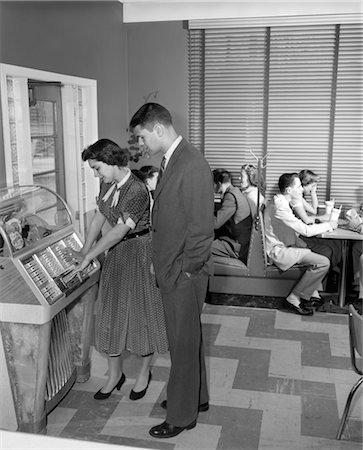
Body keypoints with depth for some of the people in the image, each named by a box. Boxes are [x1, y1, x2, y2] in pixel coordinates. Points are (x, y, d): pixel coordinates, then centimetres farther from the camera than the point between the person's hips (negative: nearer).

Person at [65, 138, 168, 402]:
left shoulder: (137, 190, -24)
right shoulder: (108, 185, 1)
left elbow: (119, 231, -25)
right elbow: (99, 218, 6)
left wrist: (89, 256, -20)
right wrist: (85, 251, -1)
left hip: (138, 254, -8)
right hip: (115, 254, 8)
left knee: (142, 311, 6)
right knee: (112, 313, 11)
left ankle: (145, 373, 27)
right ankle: (115, 375, 27)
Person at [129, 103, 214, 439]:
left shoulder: (193, 165, -21)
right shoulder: (170, 161, 9)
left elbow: (201, 227, -22)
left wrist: (185, 270, -16)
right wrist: (160, 262, 13)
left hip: (184, 273, -9)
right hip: (170, 269, 9)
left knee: (184, 341, 7)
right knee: (187, 336, 22)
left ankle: (183, 415, 25)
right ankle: (196, 397, 41)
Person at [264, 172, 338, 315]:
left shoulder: (281, 201, 7)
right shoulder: (280, 207, -26)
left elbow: (299, 227, 15)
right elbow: (306, 230, -25)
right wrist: (328, 225, -8)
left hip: (286, 243, 11)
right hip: (278, 250, -10)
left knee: (326, 250, 10)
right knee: (323, 263, -17)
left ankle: (311, 292, 14)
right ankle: (294, 299, -7)